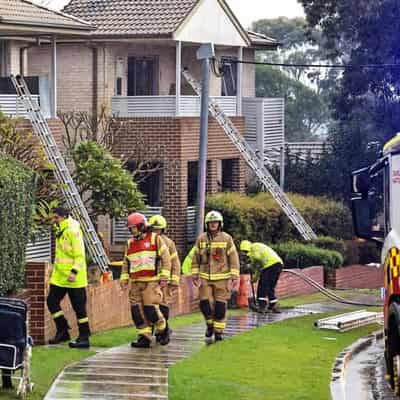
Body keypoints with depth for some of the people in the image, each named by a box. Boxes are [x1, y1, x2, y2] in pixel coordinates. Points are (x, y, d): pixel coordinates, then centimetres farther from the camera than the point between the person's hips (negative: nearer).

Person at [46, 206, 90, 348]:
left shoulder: (73, 231, -16)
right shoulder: (60, 231, 12)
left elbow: (80, 255, -20)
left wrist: (74, 271, -26)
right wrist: (55, 268, 22)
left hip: (73, 278, -9)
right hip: (59, 276, 9)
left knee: (79, 307, -2)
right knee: (52, 301, 5)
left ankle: (84, 338, 4)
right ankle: (62, 331, 15)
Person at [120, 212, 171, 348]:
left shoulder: (155, 239, 0)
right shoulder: (130, 244, 16)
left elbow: (166, 259, -3)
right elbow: (126, 263, 20)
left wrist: (164, 277, -10)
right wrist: (124, 278, 8)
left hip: (151, 281, -6)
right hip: (136, 283, 6)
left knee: (151, 309, -13)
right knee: (137, 310, -1)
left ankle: (163, 330, 11)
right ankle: (144, 338, 4)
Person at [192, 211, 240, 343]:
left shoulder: (227, 239, 0)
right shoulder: (201, 239, 6)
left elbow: (234, 259, 0)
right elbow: (195, 259, 11)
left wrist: (234, 277, -5)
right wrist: (195, 275, 7)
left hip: (222, 278, -2)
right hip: (205, 278, 2)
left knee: (220, 306, 0)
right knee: (205, 303, -7)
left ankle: (219, 331, 11)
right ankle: (210, 325, 17)